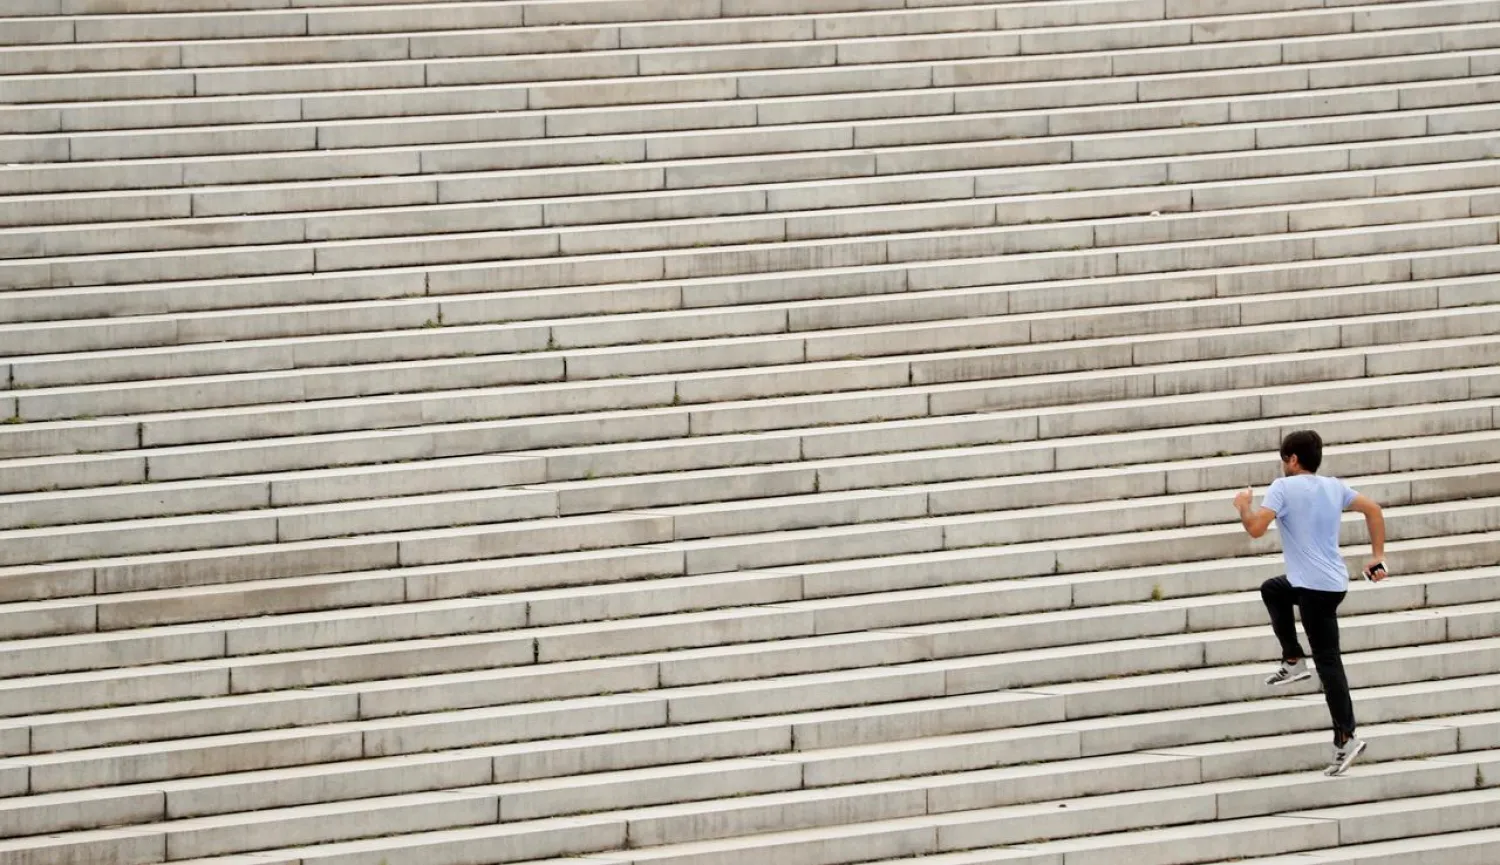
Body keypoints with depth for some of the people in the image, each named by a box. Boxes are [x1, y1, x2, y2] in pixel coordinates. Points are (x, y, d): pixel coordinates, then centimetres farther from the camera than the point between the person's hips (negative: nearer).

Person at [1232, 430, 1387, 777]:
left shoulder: (1283, 487, -10)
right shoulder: (1334, 486, 10)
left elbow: (1256, 528, -18)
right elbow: (1373, 510, 11)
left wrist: (1243, 504, 3)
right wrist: (1378, 557, 13)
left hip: (1315, 587, -8)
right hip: (1333, 581, 8)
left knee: (1327, 661, -7)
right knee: (1272, 590, 31)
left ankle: (1347, 738, -10)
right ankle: (1294, 661, 29)